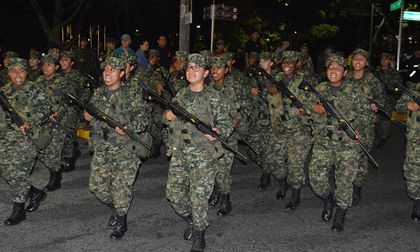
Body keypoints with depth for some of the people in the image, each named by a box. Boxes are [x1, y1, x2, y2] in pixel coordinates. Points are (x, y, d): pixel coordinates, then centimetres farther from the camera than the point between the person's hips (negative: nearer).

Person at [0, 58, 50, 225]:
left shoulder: (33, 90, -4)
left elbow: (44, 108, -11)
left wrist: (29, 123, -23)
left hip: (25, 137, -6)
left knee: (18, 173, -6)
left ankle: (18, 211, 8)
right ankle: (35, 193, 25)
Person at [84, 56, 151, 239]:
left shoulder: (130, 96, -8)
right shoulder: (98, 93, 8)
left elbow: (143, 118, -7)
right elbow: (90, 113, 23)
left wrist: (128, 128, -22)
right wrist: (87, 116, 0)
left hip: (124, 151, -5)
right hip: (101, 150, 5)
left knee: (121, 188, -1)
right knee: (96, 186, 9)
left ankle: (121, 222, 19)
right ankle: (115, 209, 35)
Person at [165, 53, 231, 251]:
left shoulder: (213, 98, -5)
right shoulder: (179, 95, 9)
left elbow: (226, 123, -2)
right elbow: (167, 120, 21)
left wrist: (218, 131, -22)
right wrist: (167, 116, -2)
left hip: (203, 157, -5)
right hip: (179, 155, 5)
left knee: (199, 198, -1)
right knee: (174, 193, 8)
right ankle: (190, 220, 36)